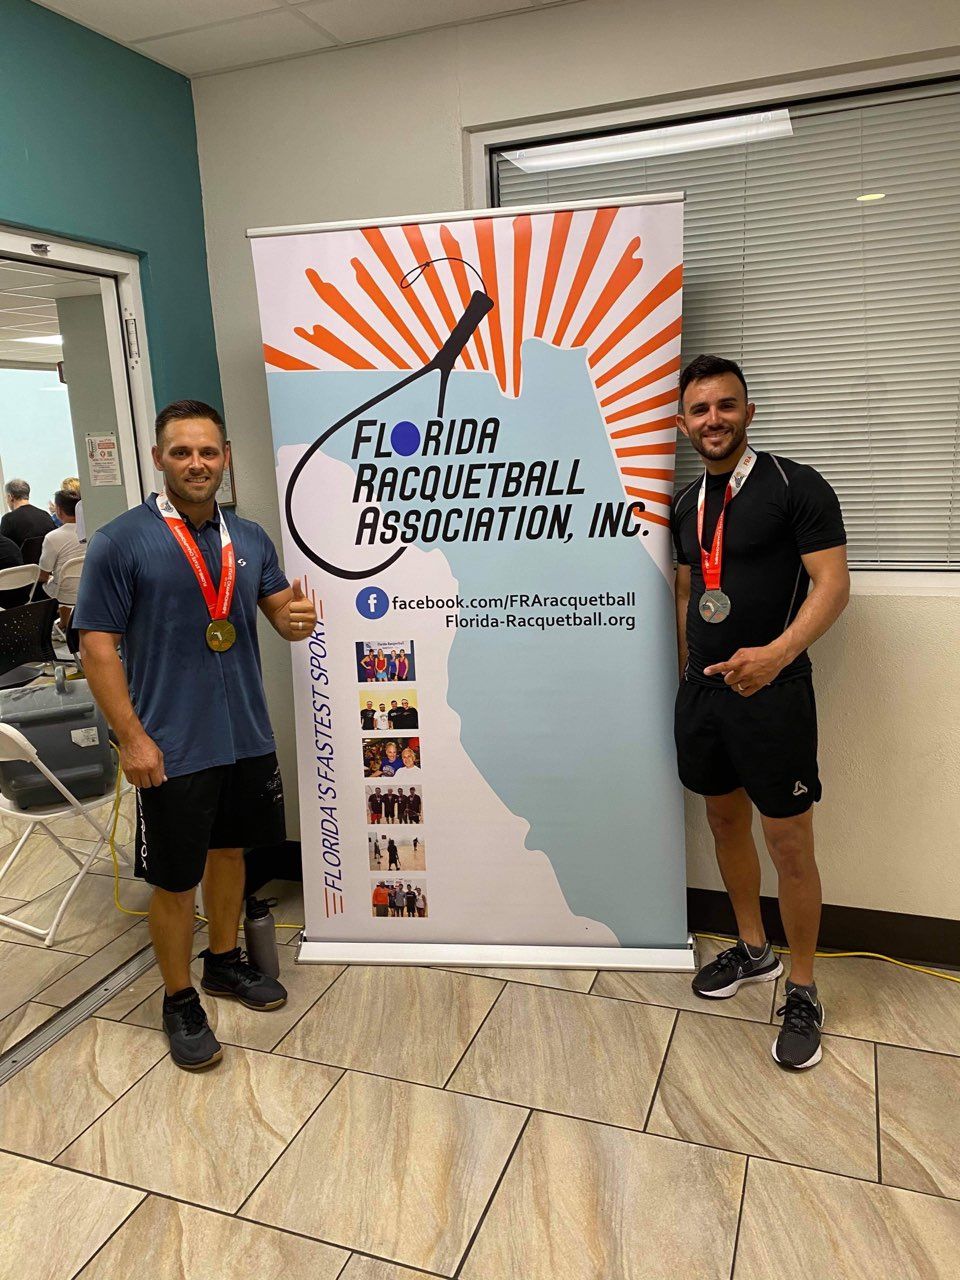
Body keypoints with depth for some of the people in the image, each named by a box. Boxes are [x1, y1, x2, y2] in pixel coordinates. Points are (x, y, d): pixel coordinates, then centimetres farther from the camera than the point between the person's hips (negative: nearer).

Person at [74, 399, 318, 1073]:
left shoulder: (250, 538, 4)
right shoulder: (120, 542, -11)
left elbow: (282, 609, 10)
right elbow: (98, 645, -11)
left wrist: (298, 617, -15)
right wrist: (132, 736, -16)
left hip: (248, 737, 5)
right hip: (171, 749, -5)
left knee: (229, 850, 21)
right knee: (175, 881, 7)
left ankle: (225, 961, 42)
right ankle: (180, 1001, 28)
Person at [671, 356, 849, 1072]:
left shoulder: (795, 487, -8)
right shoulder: (688, 505, 12)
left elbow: (832, 583, -16)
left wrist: (776, 653, -32)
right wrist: (688, 672, 15)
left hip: (771, 691, -6)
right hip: (704, 691, 7)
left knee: (789, 844, 0)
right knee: (726, 821, 17)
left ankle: (802, 991, 19)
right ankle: (753, 951, 37)